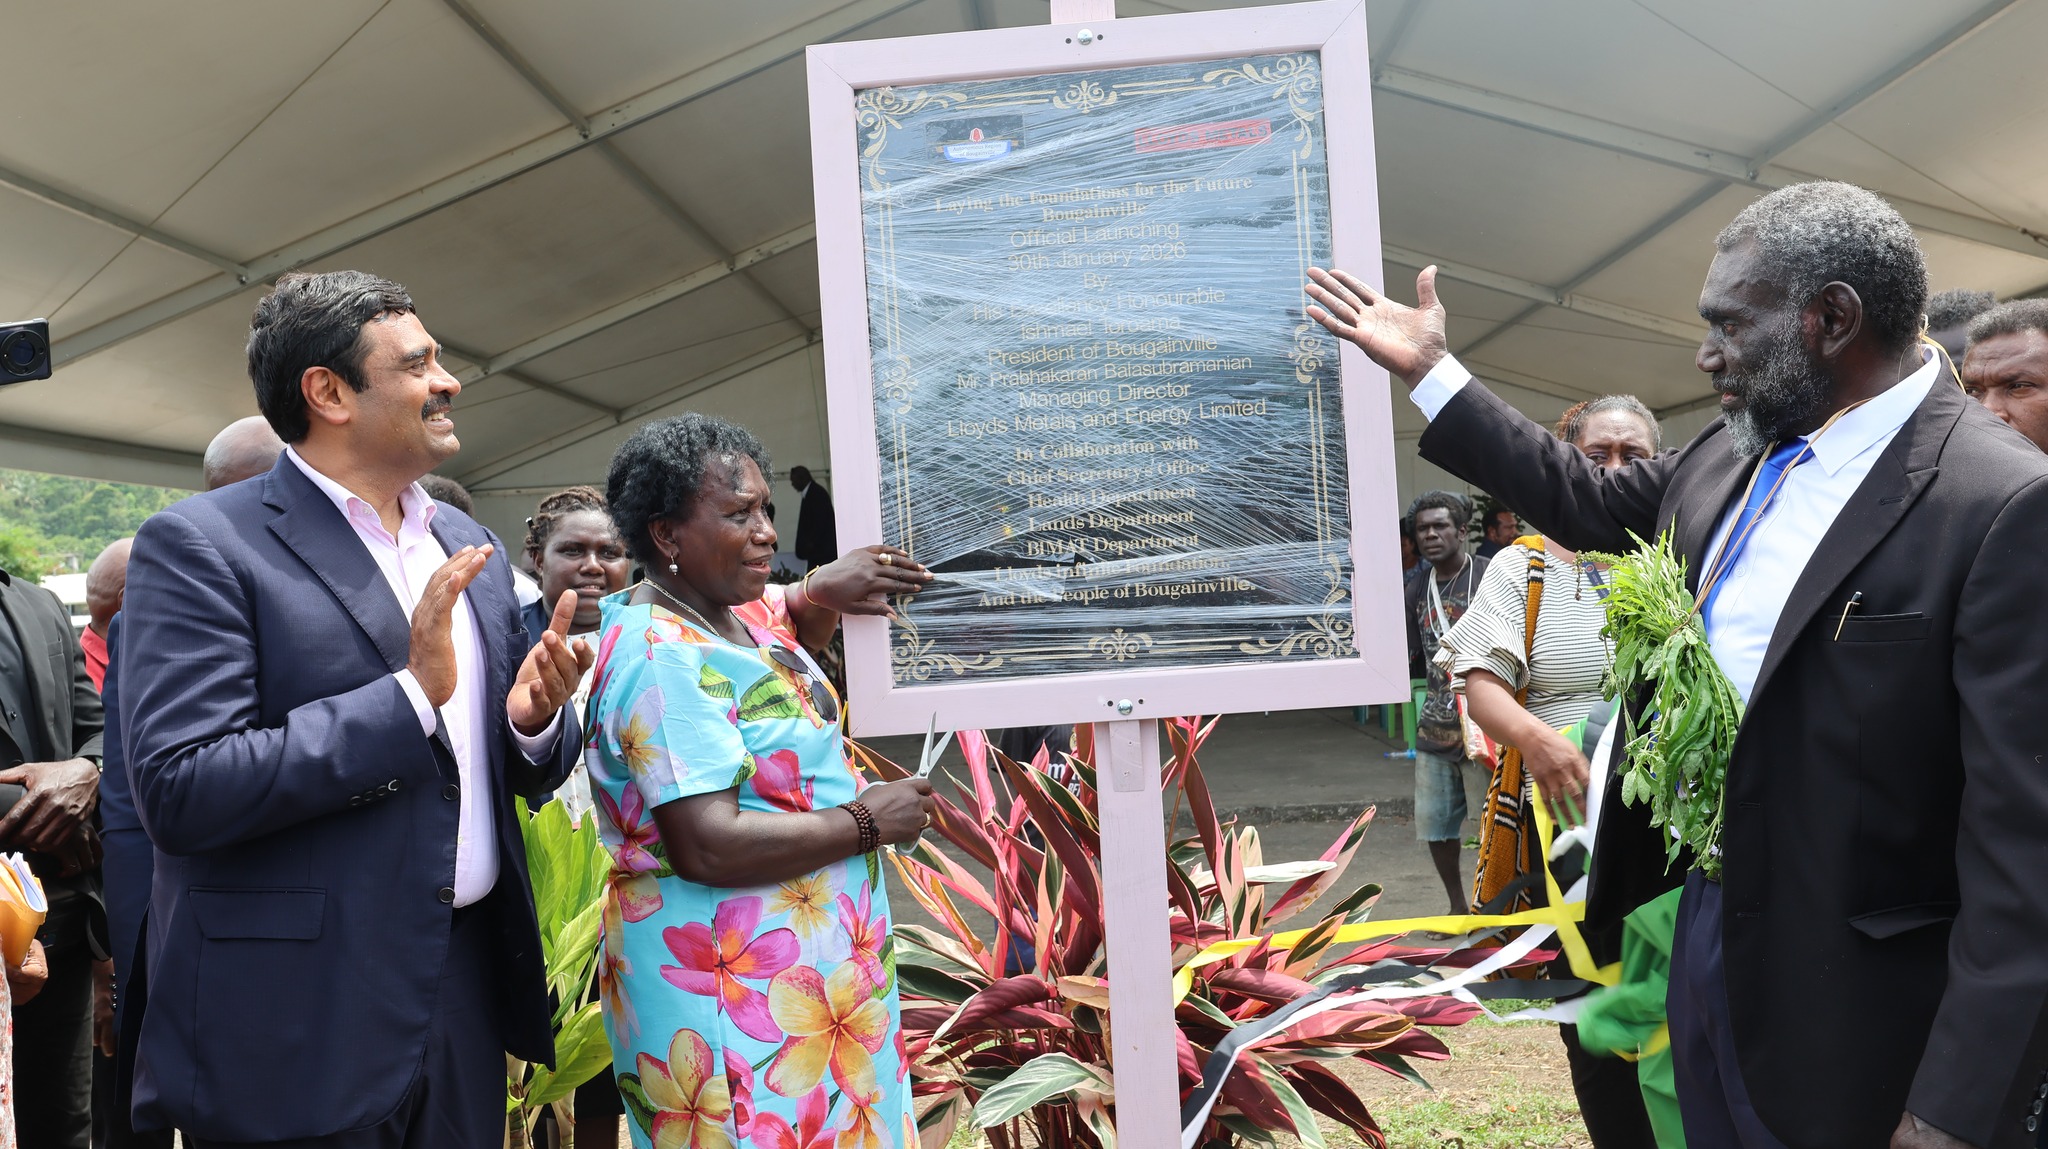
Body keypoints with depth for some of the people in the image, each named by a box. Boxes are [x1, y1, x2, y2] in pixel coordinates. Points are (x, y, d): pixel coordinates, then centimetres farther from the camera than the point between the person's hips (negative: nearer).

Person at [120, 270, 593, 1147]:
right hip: (302, 1019, -6)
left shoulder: (471, 547, 11)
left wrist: (536, 720, -7)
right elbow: (178, 789, -18)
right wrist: (412, 696, -20)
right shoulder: (198, 544, -8)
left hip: (471, 986, 6)